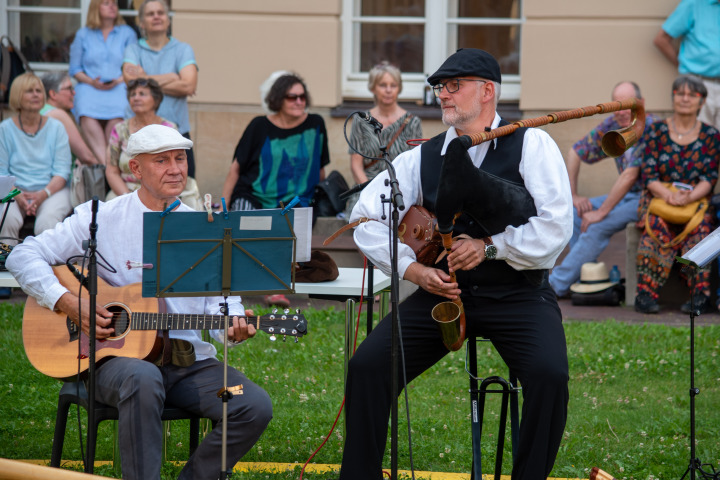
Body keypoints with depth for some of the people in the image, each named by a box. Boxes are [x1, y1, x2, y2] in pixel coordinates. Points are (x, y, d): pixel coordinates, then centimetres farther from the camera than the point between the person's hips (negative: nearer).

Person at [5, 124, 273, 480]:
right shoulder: (100, 219, 2)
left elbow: (221, 298, 9)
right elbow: (23, 257, 0)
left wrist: (232, 326, -16)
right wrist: (68, 303, -14)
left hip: (189, 360, 4)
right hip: (115, 359, -4)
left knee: (256, 407, -20)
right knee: (142, 379, -40)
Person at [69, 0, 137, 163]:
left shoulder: (127, 33, 17)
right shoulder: (83, 35, 18)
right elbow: (75, 69, 15)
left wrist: (118, 81, -8)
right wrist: (92, 82, -4)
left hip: (119, 88, 0)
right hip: (89, 88, 0)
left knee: (117, 116, -36)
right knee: (88, 115, -35)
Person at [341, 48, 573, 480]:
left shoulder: (531, 145, 1)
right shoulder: (423, 156, 12)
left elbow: (556, 229, -9)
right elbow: (366, 216, 9)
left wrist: (489, 246, -17)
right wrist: (412, 269, -5)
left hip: (518, 294, -3)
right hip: (441, 292, 3)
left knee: (549, 375, -30)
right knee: (367, 366, -16)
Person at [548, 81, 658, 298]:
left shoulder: (649, 127, -21)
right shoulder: (612, 125, 4)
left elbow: (629, 176, -26)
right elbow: (575, 153, 16)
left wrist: (601, 212, -23)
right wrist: (573, 195, 8)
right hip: (627, 196, 9)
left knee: (598, 226, -25)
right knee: (574, 212, -4)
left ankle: (557, 284, -18)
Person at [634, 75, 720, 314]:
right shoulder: (656, 131, 7)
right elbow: (648, 174, -1)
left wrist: (689, 196, -22)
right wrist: (668, 195, -21)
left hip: (696, 202, 0)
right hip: (658, 199, 0)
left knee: (698, 228, -34)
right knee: (658, 225, -35)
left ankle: (701, 295, -39)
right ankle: (646, 293, -38)